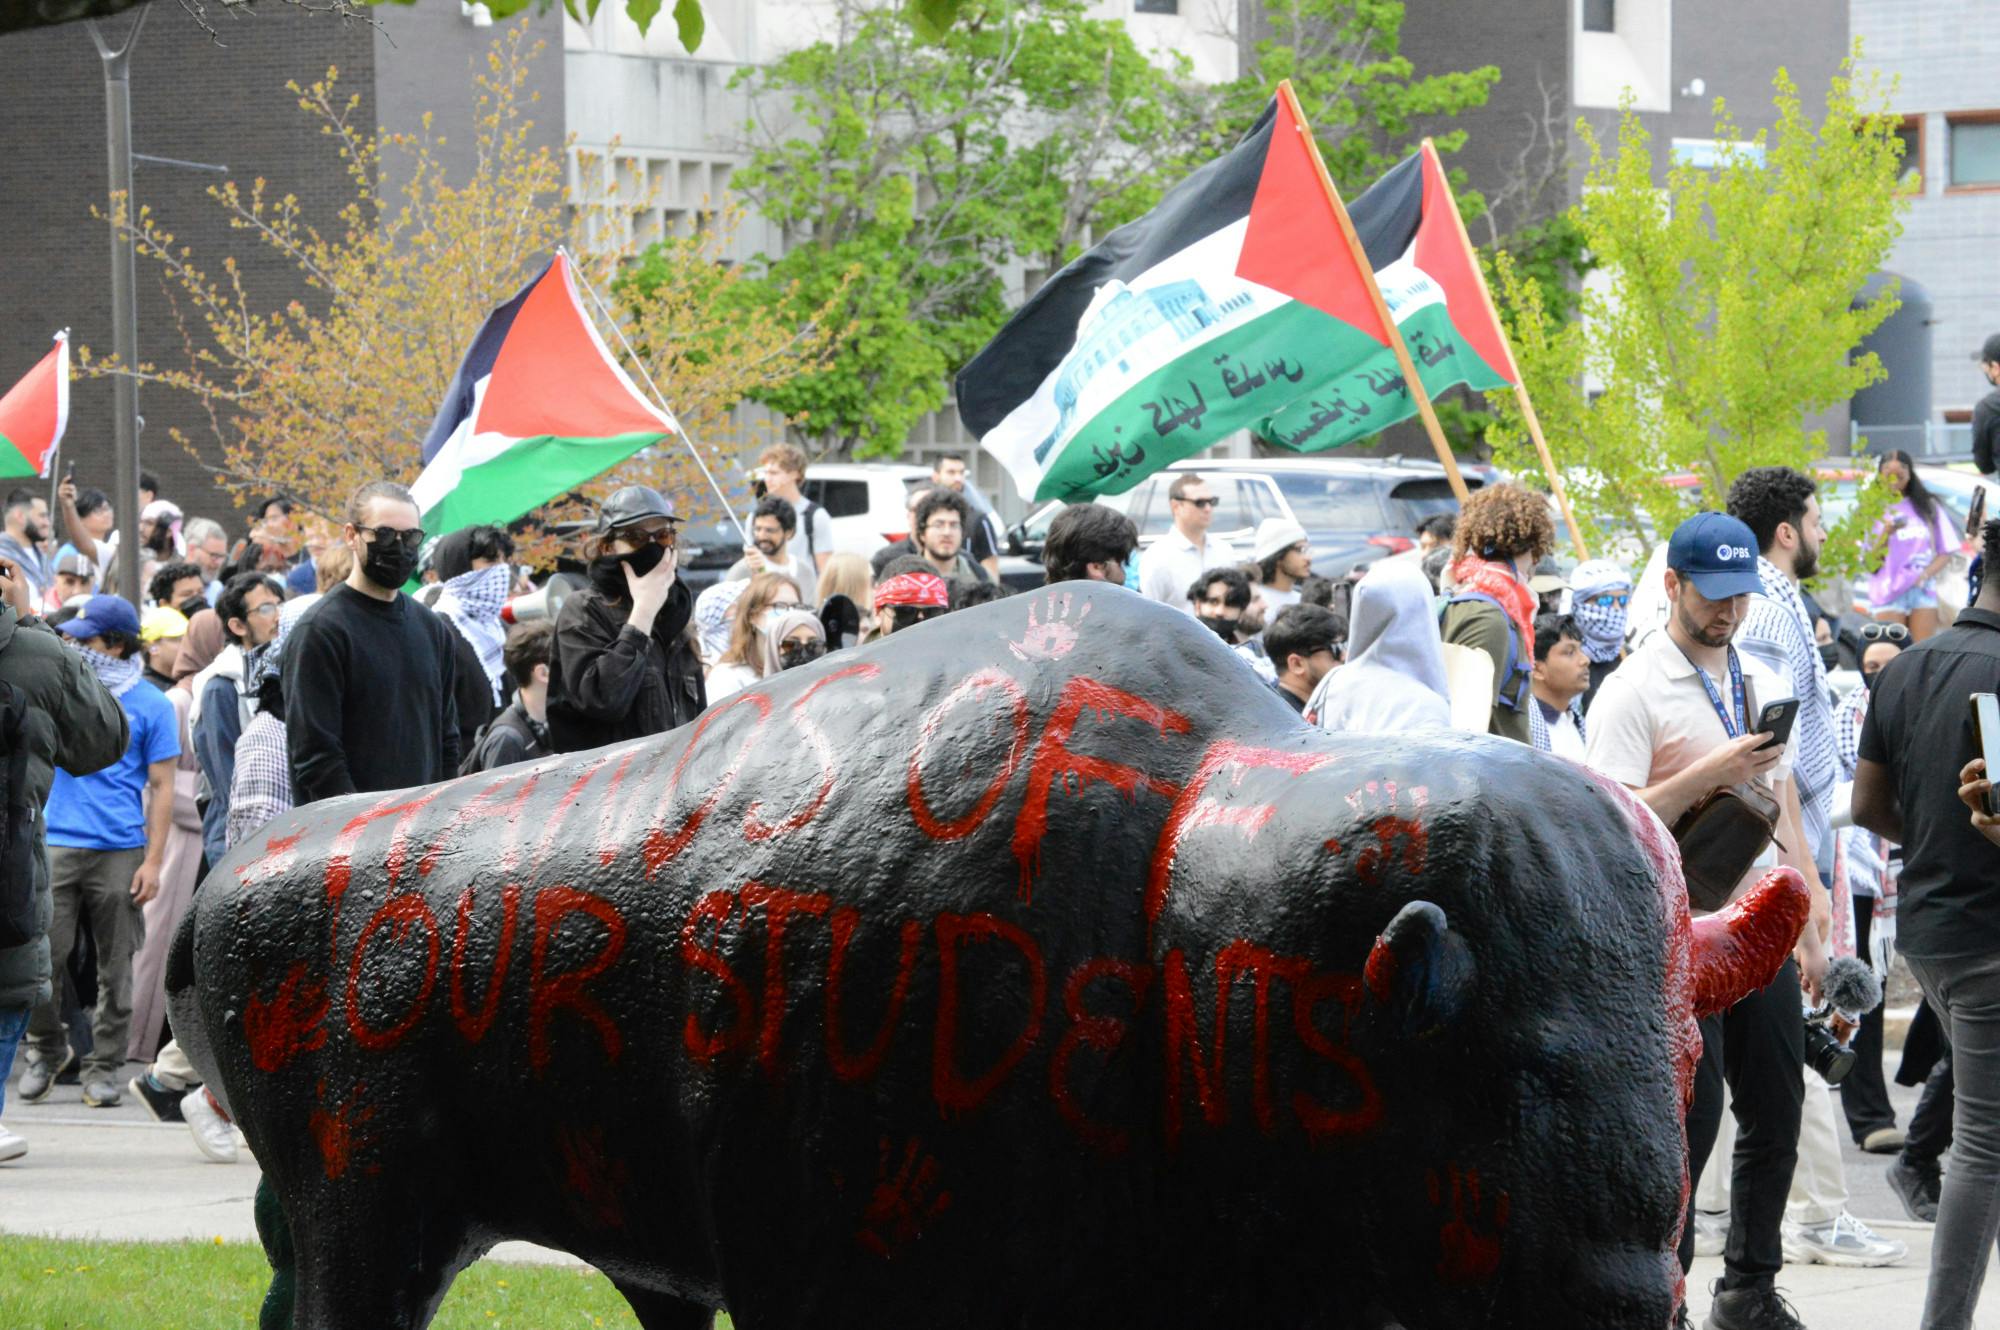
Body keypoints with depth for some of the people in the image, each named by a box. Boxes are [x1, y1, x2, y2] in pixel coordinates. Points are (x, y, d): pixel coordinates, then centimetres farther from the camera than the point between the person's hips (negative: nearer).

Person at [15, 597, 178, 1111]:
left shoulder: (149, 704, 2)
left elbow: (161, 788, 3)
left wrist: (153, 861, -5)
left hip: (120, 851, -2)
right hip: (58, 844, 2)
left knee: (115, 965, 3)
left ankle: (104, 1067, 12)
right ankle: (47, 1050, 14)